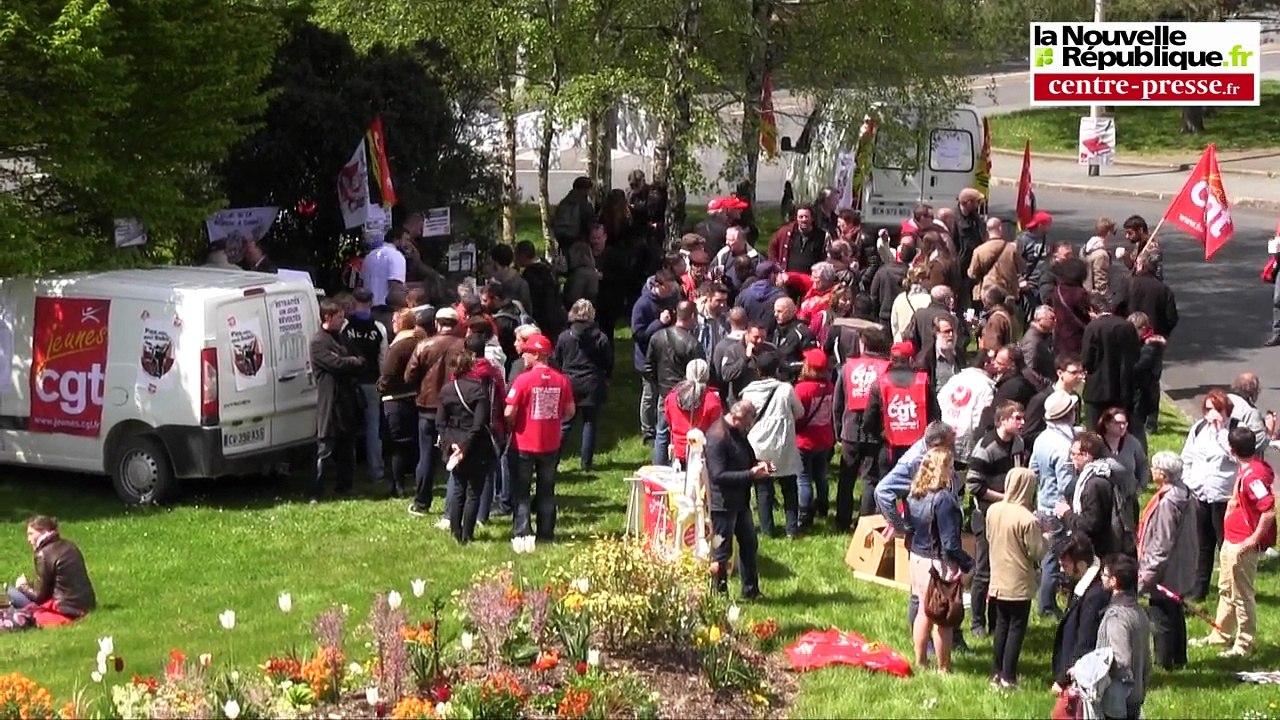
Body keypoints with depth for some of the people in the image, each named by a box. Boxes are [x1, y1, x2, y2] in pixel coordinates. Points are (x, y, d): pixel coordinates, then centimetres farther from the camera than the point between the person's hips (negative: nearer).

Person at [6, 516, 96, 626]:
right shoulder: (70, 546, 12)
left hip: (68, 612, -8)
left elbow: (39, 595, -7)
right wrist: (29, 586, 20)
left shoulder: (44, 554, -11)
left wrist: (23, 586, 12)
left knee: (13, 593, 1)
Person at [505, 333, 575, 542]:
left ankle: (522, 532, 3)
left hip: (524, 444, -4)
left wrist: (511, 425, 3)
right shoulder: (561, 380, -3)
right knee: (547, 490, 14)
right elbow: (569, 411, 3)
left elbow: (509, 413, -17)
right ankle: (546, 532, 15)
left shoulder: (523, 380, -16)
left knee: (521, 490, 7)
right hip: (551, 444, 4)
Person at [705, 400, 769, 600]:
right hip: (722, 503, -10)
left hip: (740, 501, 10)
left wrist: (759, 467, 2)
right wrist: (751, 474, -25)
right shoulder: (717, 437, -20)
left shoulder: (739, 433, 10)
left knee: (749, 545, 15)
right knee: (721, 552, 0)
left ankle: (751, 591, 26)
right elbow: (718, 475, -25)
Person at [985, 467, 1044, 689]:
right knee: (1016, 629, 5)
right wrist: (1043, 537, 0)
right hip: (1019, 584, -6)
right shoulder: (1027, 519, -22)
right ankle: (1008, 678, 7)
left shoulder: (993, 510, -3)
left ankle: (996, 673, 22)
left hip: (998, 581, 6)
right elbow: (1037, 553, -17)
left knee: (1001, 625, 17)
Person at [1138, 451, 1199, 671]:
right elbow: (1190, 536, 13)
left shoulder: (1167, 502, -26)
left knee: (1161, 619, 2)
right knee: (1175, 615, 20)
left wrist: (1146, 574, -18)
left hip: (1164, 574, -10)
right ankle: (1178, 659, 30)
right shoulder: (1185, 495, 4)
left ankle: (1164, 662, 10)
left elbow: (1162, 545, -24)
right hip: (1180, 573, 10)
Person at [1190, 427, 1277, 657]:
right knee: (1226, 590, 23)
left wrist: (1255, 539, -23)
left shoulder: (1253, 475, -25)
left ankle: (1244, 645, 12)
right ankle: (1221, 634, 37)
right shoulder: (1251, 469, 4)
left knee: (1242, 595, 1)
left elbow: (1269, 510, -31)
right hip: (1231, 541, 11)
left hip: (1243, 545, -11)